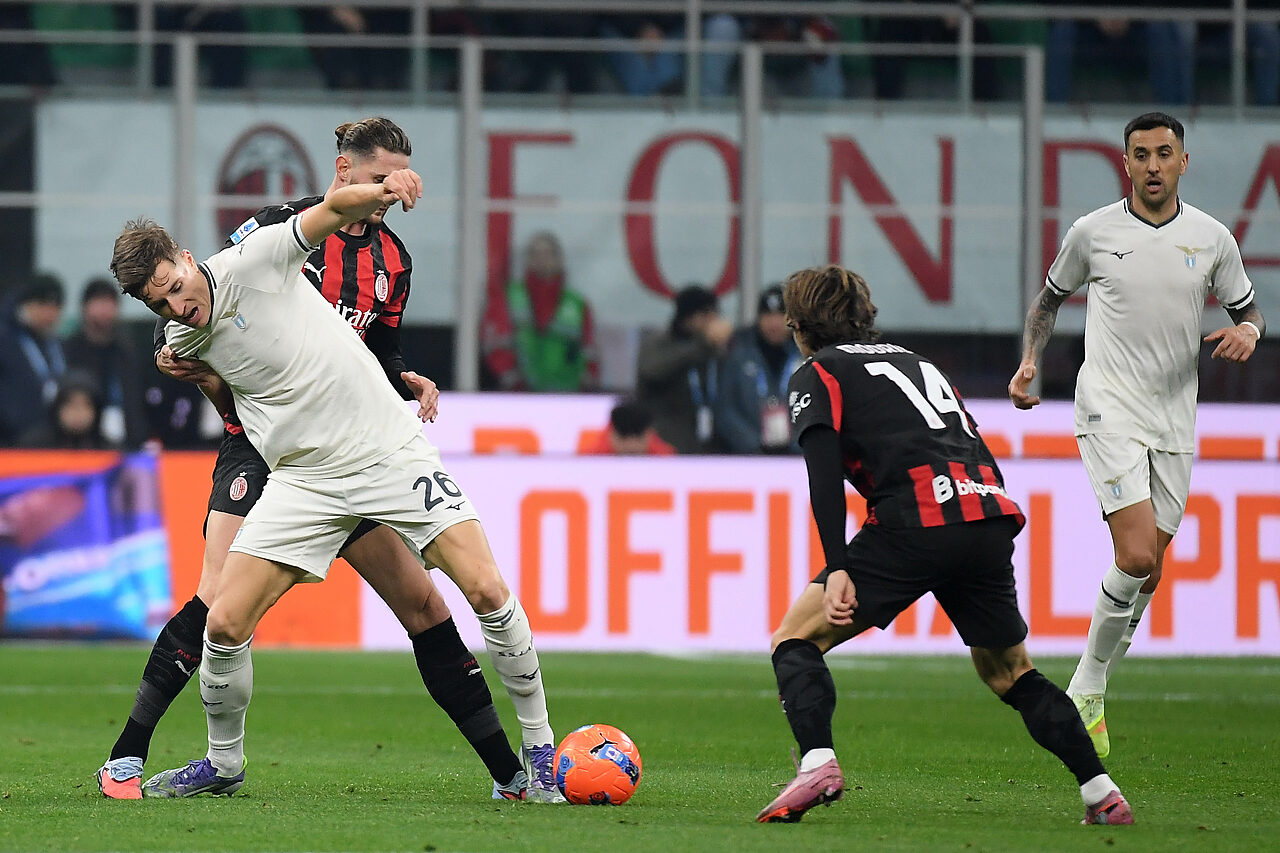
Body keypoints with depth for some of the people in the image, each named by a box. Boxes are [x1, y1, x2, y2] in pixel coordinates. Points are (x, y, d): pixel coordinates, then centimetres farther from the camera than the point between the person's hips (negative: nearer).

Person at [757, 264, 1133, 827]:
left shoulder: (816, 375, 13)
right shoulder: (917, 361, 33)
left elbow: (825, 473, -5)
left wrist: (838, 569, -13)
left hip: (915, 523, -6)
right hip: (992, 516, 6)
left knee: (796, 640, 5)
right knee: (1007, 671, 23)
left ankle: (817, 763, -19)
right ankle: (1102, 794, 13)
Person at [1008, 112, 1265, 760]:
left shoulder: (1213, 238, 4)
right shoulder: (1093, 232, -2)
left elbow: (1247, 309, 15)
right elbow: (1050, 297, 15)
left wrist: (1246, 331, -8)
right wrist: (1029, 361, 0)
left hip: (1174, 425, 4)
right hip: (1109, 410, -4)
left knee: (1147, 571, 6)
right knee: (1136, 555, -20)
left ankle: (1086, 691, 22)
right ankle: (1088, 687, -3)